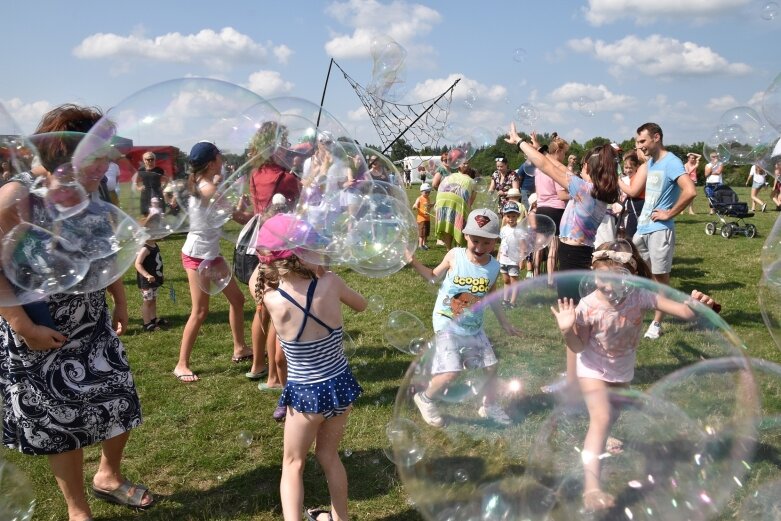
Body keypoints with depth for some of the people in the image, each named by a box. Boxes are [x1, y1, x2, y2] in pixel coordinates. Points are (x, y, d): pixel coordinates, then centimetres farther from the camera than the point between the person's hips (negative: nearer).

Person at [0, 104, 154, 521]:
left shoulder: (94, 197, -3)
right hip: (39, 338, -5)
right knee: (60, 424, 10)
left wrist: (120, 303, 9)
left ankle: (108, 476, 43)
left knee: (121, 404, 14)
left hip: (94, 327, 6)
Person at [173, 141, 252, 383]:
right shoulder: (209, 189, -21)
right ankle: (181, 365, 9)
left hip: (211, 253, 10)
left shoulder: (200, 184, 8)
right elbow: (237, 215, -17)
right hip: (197, 255, -10)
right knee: (200, 312, -3)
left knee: (237, 298, 16)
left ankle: (239, 349, 29)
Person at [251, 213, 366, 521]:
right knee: (328, 455, 27)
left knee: (293, 463, 20)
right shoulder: (330, 283, -18)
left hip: (306, 393, -3)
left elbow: (255, 282, 5)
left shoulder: (272, 300, -21)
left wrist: (272, 254, 2)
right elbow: (361, 305, 6)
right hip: (341, 385, 3)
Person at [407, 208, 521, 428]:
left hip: (474, 327, 5)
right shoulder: (454, 256, -16)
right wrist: (414, 263, -14)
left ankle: (489, 406, 39)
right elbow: (434, 277, 1)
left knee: (491, 366, 14)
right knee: (451, 373, -16)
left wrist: (504, 322, 17)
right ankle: (426, 399, 13)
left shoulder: (494, 267, -7)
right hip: (447, 324, -5)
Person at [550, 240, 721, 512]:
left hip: (622, 371, 4)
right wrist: (567, 330, -37)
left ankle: (599, 439, 63)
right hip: (594, 370, -4)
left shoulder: (639, 296, -25)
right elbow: (578, 348, -18)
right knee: (601, 418, -23)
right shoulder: (588, 306, -28)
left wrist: (694, 305, -52)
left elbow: (682, 311, -29)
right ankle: (591, 487, -25)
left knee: (613, 415, 27)